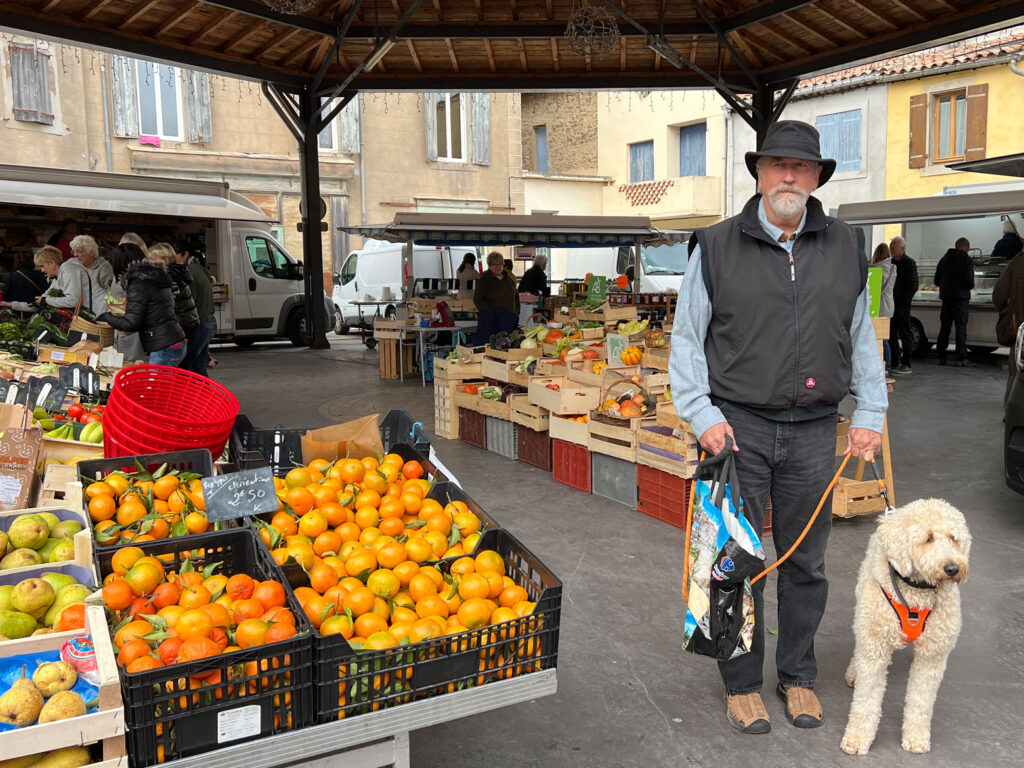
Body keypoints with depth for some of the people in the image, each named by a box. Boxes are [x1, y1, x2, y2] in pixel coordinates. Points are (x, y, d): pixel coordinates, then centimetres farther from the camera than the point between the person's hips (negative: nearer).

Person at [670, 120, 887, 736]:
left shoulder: (844, 249, 9)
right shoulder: (717, 247, 0)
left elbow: (862, 337, 15)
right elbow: (687, 339, 2)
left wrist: (870, 415, 9)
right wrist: (702, 414, -8)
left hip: (813, 431, 3)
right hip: (738, 426, -2)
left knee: (806, 561, 12)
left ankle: (799, 674, 32)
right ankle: (742, 682, 23)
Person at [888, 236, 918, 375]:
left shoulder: (909, 263, -5)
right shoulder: (891, 262, 15)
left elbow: (913, 285, -9)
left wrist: (903, 301, -15)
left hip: (902, 305, -7)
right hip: (891, 305, 7)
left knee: (905, 334, -3)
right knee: (891, 334, 8)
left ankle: (906, 364, -1)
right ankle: (895, 363, 16)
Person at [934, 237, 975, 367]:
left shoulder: (944, 259, 10)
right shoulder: (966, 260, -8)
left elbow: (937, 280, 13)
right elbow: (969, 281, -14)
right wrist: (970, 286, 7)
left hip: (945, 297, 5)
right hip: (961, 298, -5)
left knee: (944, 327, 10)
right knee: (961, 328, -4)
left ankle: (941, 357, 11)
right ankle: (961, 359, -5)